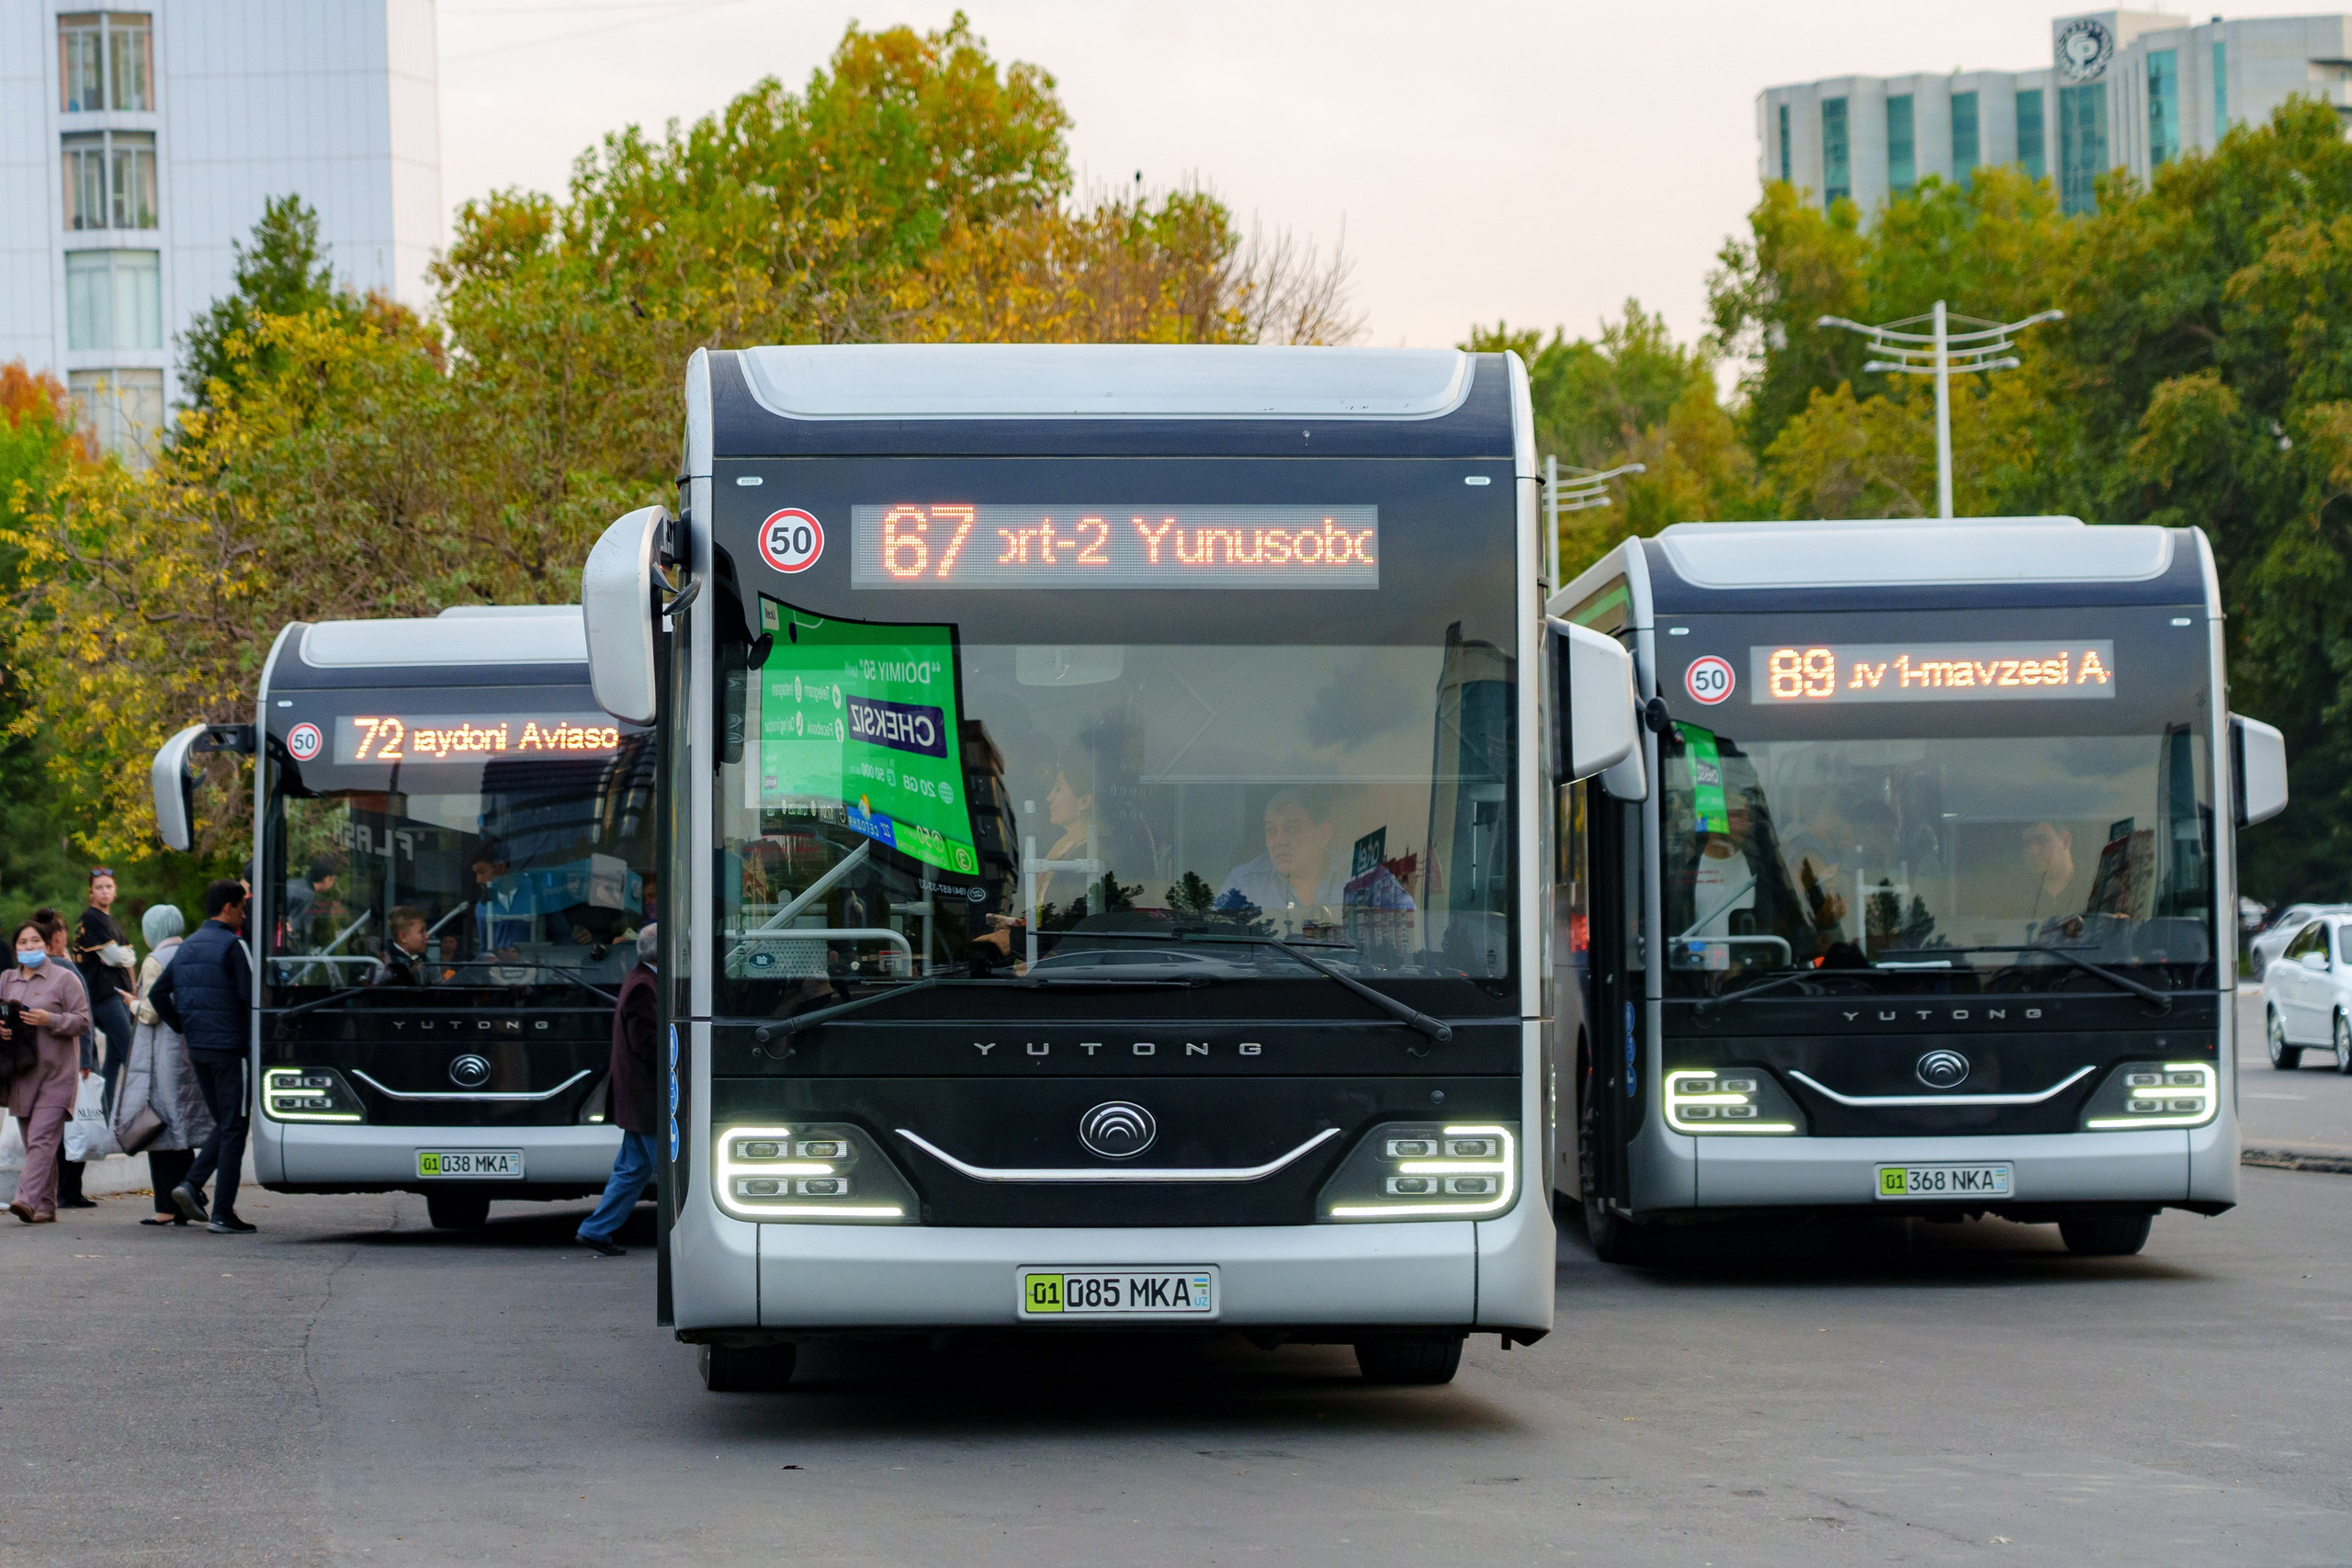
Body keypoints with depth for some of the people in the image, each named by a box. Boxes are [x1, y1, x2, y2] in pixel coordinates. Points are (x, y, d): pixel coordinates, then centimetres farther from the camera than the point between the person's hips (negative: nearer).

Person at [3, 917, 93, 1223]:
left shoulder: (64, 979, 0)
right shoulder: (7, 980, 15)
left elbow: (83, 1022, -4)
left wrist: (49, 1020, -19)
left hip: (56, 1073, -6)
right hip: (22, 1072, 6)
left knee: (41, 1138, -15)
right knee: (33, 1142, 7)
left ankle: (28, 1199, -26)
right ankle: (46, 1207, 12)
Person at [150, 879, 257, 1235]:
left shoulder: (188, 947, 12)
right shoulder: (229, 945, -11)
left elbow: (158, 993, 13)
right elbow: (249, 996, -16)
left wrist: (183, 1027, 16)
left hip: (198, 1048, 7)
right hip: (230, 1048, -7)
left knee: (224, 1125, 18)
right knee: (233, 1129, -2)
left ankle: (191, 1184, -1)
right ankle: (223, 1214, -3)